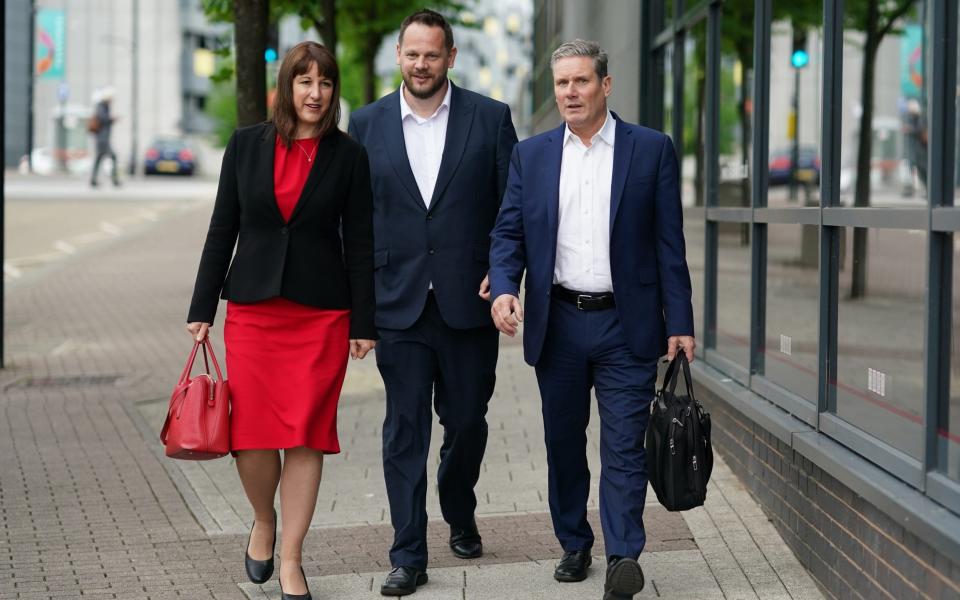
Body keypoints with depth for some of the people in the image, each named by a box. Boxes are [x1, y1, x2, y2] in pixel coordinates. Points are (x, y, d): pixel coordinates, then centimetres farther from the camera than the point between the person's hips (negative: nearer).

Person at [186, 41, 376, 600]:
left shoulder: (348, 156, 1)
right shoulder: (247, 145, 4)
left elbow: (359, 244, 2)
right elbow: (222, 230, 7)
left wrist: (364, 323, -1)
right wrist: (202, 309, 4)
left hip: (322, 313, -1)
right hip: (253, 307, 1)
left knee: (306, 436, -1)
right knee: (252, 434, -3)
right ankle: (264, 522, 27)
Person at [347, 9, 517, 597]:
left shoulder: (490, 118, 0)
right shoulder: (368, 123, 5)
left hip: (469, 302, 0)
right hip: (398, 304, 0)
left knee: (467, 421, 11)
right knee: (405, 429, 1)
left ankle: (460, 518, 37)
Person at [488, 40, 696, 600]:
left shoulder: (652, 149, 0)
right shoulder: (531, 154, 7)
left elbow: (669, 243, 0)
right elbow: (508, 232, 6)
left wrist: (680, 323, -4)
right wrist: (505, 287, -14)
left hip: (625, 323, -3)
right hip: (557, 323, 3)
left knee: (624, 444, -6)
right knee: (564, 443, 12)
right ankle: (574, 546, 25)